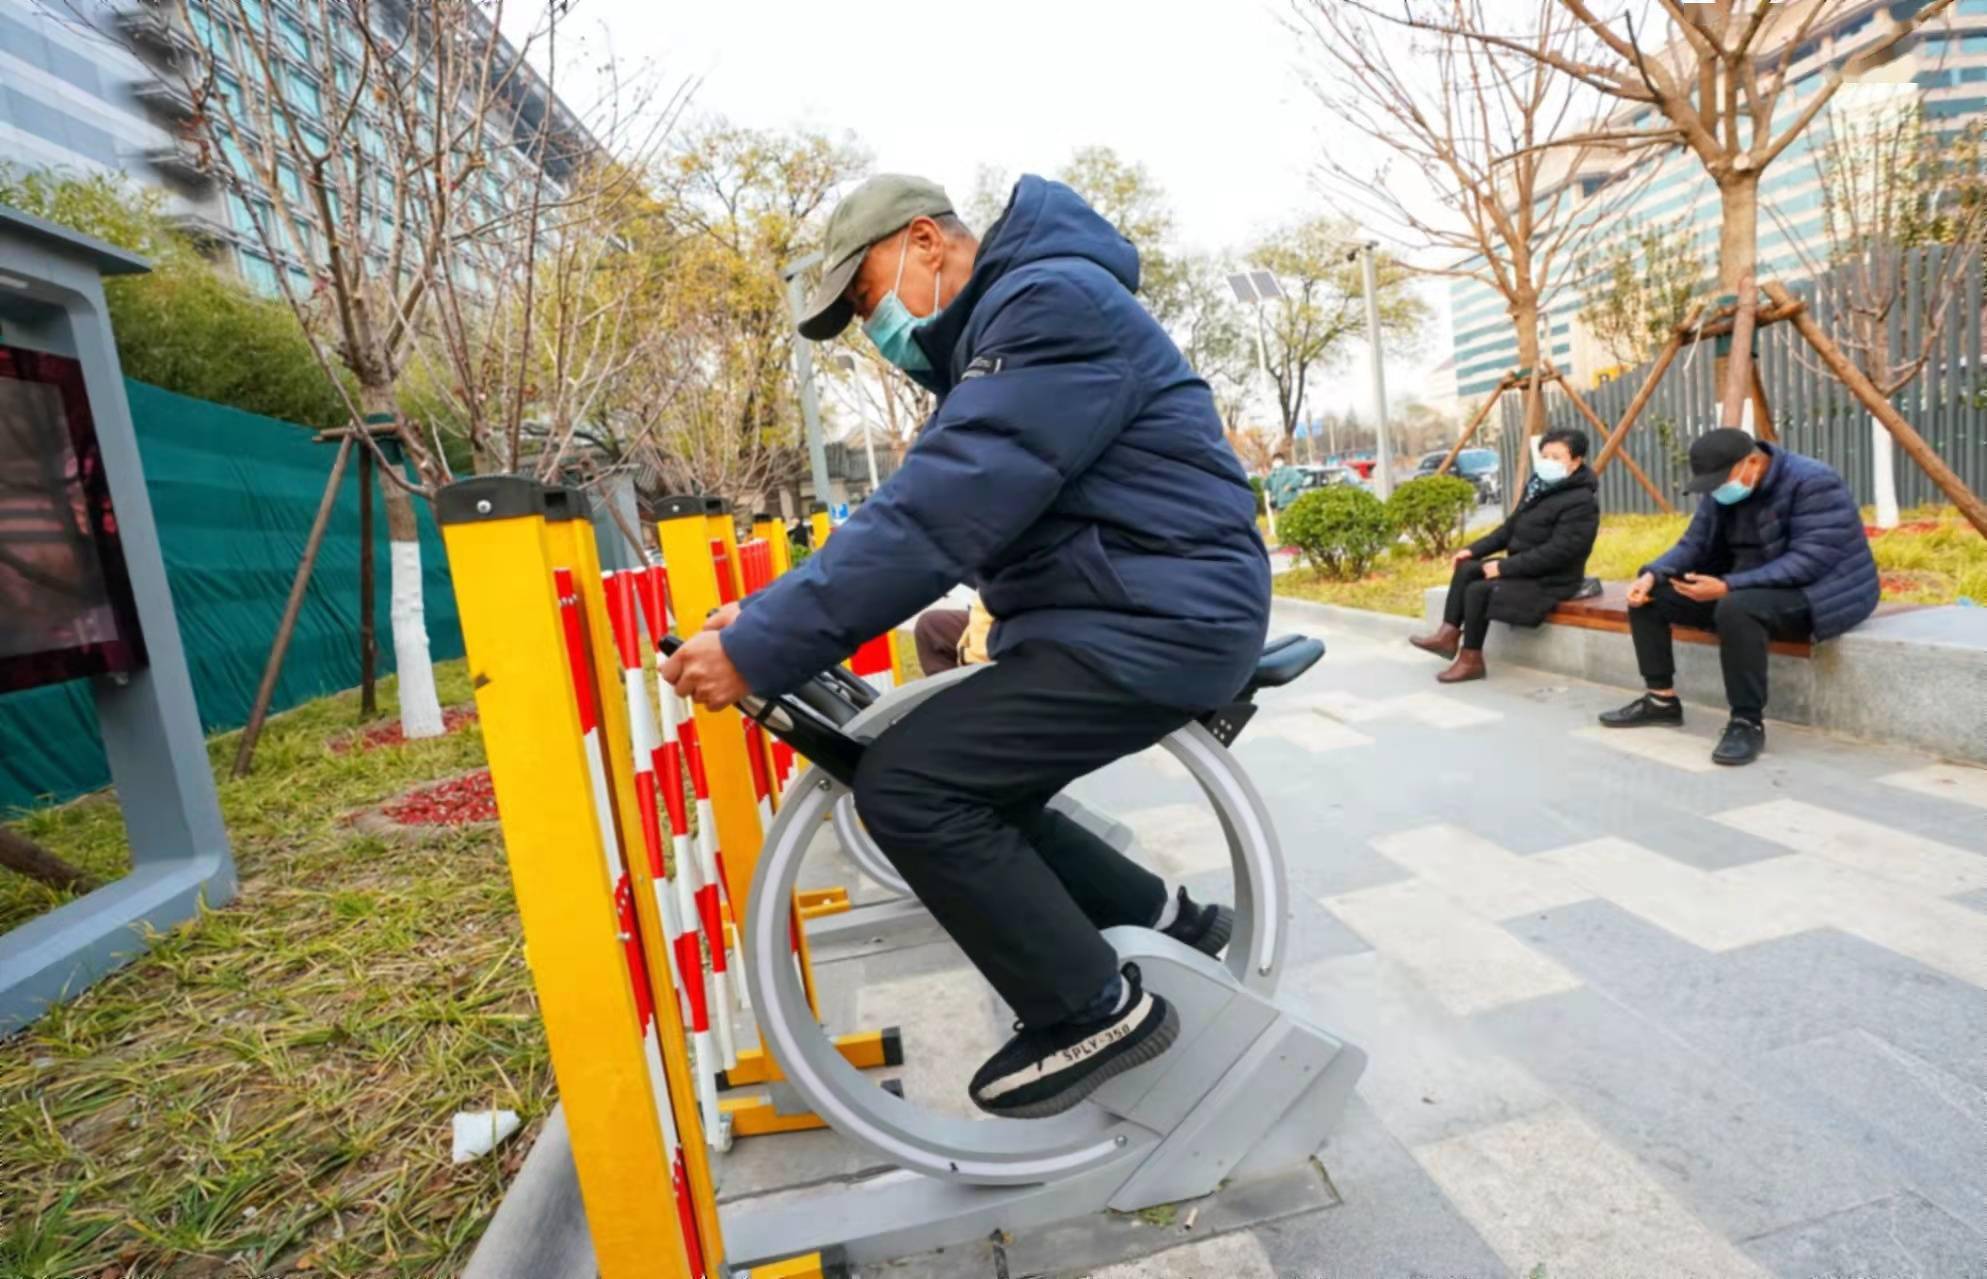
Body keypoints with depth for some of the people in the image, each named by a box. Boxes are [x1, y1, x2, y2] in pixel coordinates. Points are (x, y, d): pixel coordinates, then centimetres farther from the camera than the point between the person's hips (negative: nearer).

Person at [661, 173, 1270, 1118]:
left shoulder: (1052, 304, -15)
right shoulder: (989, 340, 19)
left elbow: (938, 514, -26)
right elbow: (921, 507, 12)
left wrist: (762, 650, -23)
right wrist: (771, 617, 2)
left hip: (1157, 619, -10)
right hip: (1113, 615, 10)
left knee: (906, 789, -17)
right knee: (969, 794, 14)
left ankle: (1096, 1013, 0)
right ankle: (1161, 921, 26)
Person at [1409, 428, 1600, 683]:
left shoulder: (1581, 501, -20)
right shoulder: (1539, 486, 9)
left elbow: (1557, 552, -27)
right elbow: (1511, 527, 14)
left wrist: (1504, 567, -25)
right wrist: (1474, 549, 3)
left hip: (1550, 580, -10)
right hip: (1524, 568, 10)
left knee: (1478, 590, -22)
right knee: (1466, 568, 2)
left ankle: (1472, 660, -12)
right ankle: (1449, 635, -2)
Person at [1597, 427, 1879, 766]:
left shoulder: (1813, 484, -21)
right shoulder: (1722, 489, 1)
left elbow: (1809, 561, -29)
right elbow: (1694, 544, 3)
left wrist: (1728, 586, -35)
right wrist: (1653, 574, -15)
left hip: (1819, 592, -8)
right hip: (1741, 588, 8)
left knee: (1737, 608, -40)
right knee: (1648, 596, -3)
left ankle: (1748, 722, -27)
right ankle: (1661, 699, 5)